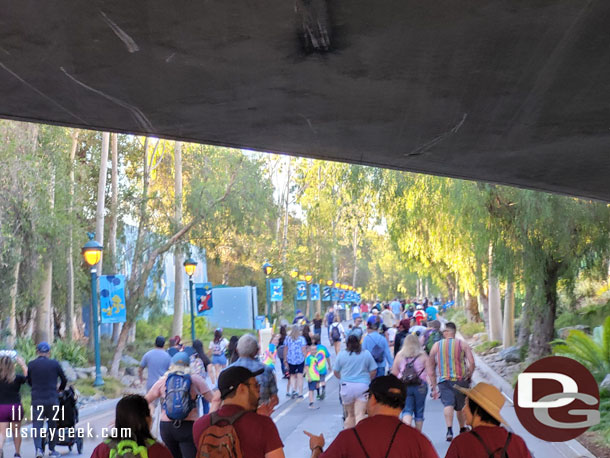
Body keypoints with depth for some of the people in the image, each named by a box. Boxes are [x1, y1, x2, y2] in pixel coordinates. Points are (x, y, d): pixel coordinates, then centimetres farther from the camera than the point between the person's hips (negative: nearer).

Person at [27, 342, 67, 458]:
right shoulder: (54, 364, -2)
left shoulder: (31, 365, 0)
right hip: (52, 399, 0)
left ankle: (38, 448, -15)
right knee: (52, 425, 12)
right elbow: (64, 380, 8)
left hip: (37, 400, 0)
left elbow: (29, 381, 12)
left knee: (37, 425, 3)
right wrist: (60, 389, 29)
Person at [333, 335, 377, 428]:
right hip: (363, 386, -1)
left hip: (347, 386, 1)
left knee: (350, 415, 13)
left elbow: (336, 372, 8)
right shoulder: (366, 354, 4)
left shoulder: (341, 354, 4)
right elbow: (373, 371, 6)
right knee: (360, 415, -8)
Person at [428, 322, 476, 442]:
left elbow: (431, 368, 9)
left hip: (444, 380, -1)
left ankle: (449, 429, -34)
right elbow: (472, 362, -9)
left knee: (448, 404, -12)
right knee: (460, 407, 18)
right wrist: (469, 376, 7)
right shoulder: (463, 344, 4)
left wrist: (434, 387, 14)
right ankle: (463, 430, 34)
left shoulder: (436, 346, 7)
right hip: (461, 379, 1)